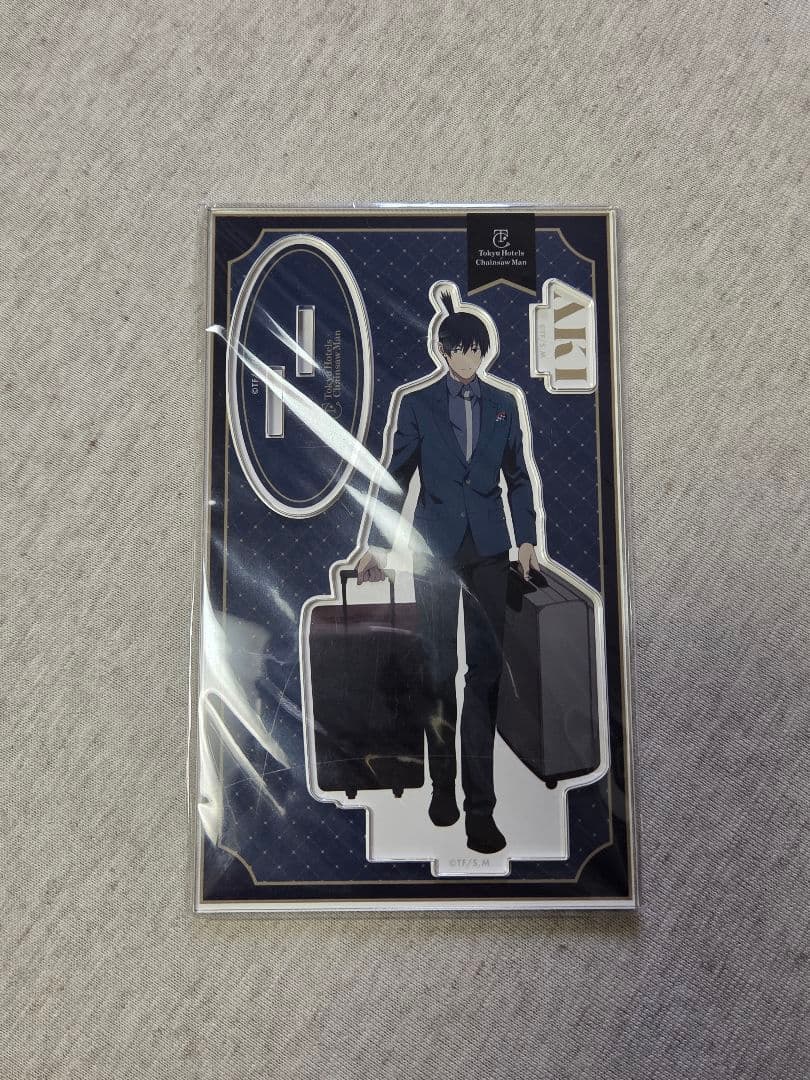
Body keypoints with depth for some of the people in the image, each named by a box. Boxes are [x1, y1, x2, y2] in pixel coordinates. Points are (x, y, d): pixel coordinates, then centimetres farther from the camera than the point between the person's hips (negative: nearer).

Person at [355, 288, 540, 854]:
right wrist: (376, 544, 0)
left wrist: (527, 540, 4)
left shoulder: (503, 403, 11)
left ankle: (480, 805, 4)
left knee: (486, 667, -2)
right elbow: (397, 476, 5)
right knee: (440, 666, 5)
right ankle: (443, 782, 22)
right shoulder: (418, 403, 5)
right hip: (435, 545, -1)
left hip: (489, 545, 1)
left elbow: (518, 477, 13)